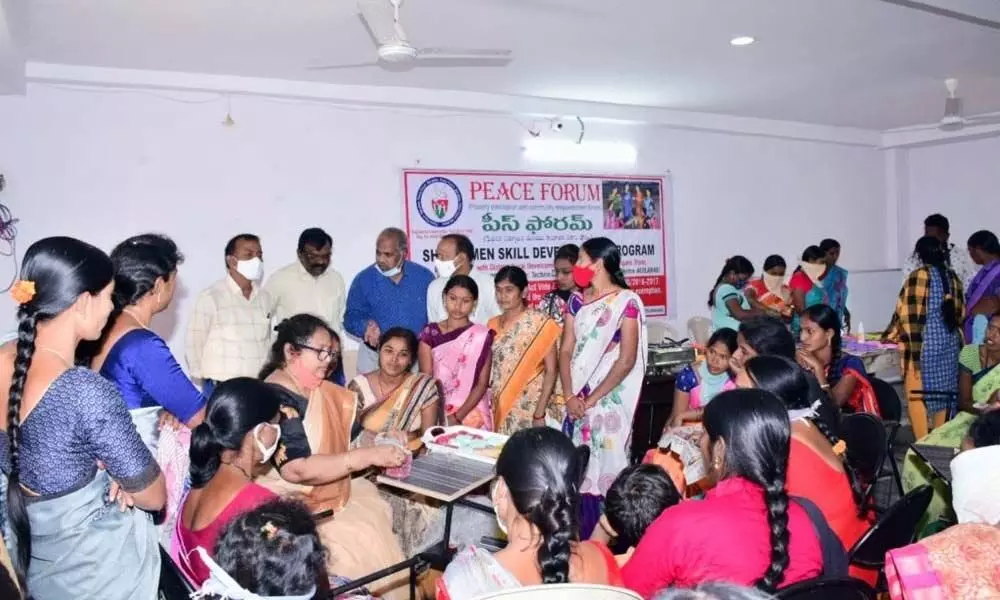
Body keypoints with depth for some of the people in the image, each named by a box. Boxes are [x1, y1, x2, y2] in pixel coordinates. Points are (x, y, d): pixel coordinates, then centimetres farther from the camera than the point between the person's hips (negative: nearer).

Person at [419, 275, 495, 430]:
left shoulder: (482, 336, -1)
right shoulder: (430, 333, 3)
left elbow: (482, 384, -2)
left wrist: (458, 417, -11)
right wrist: (442, 417, -10)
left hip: (472, 415, -1)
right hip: (436, 414, 1)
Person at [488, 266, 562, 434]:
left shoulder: (540, 323, -7)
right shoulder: (493, 325, 8)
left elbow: (551, 371, -10)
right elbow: (489, 371, 12)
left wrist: (540, 413, -15)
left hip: (530, 408, -4)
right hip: (499, 410, 5)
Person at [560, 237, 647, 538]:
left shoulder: (627, 301, -8)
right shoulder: (577, 300, 9)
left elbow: (626, 361, -12)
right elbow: (566, 350, 6)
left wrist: (591, 400, -12)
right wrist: (570, 397, -7)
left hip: (609, 400, -5)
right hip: (578, 399, 5)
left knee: (605, 468, -2)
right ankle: (581, 540, 20)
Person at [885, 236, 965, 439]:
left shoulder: (919, 276, -9)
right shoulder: (952, 276, 9)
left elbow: (907, 311, -10)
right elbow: (960, 312, 14)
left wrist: (891, 334, 4)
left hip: (923, 342, -6)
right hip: (949, 341, 7)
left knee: (917, 394, 0)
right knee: (943, 392, 14)